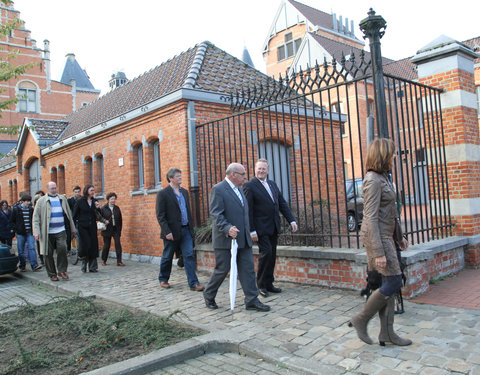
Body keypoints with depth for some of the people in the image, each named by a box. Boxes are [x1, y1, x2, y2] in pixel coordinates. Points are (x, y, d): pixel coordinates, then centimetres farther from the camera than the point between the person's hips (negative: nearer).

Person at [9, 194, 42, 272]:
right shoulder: (16, 210, 1)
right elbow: (11, 221, 7)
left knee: (31, 248, -8)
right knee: (21, 251, 6)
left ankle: (34, 266, -10)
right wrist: (15, 229, -4)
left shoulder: (31, 209, 7)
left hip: (30, 233, 1)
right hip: (20, 233, -1)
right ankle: (22, 266, 17)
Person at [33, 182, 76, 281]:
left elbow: (68, 214, 18)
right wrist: (36, 232, -9)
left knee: (62, 249, -14)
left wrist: (72, 228, 17)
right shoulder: (41, 201, 3)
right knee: (49, 254, 3)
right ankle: (52, 274, 15)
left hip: (61, 231, 1)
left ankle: (62, 271, 1)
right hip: (47, 232, -1)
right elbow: (36, 217, 0)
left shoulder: (62, 199, 13)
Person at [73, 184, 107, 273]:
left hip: (92, 227, 4)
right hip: (82, 227, -4)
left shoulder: (95, 201, 9)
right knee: (85, 245, -7)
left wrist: (97, 208, -9)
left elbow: (98, 216, 9)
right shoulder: (80, 201, -2)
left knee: (93, 246, 2)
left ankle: (92, 267, 10)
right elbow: (75, 215, -1)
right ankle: (84, 265, 12)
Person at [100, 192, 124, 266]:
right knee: (106, 245, 6)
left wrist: (119, 229, 5)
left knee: (118, 244, -6)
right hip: (107, 230, -2)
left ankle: (119, 261, -2)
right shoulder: (103, 209, -2)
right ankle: (103, 260, 24)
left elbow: (120, 219, 8)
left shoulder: (117, 208, 7)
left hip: (116, 229, 2)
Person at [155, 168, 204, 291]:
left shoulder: (184, 192, 12)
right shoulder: (163, 194, -8)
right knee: (167, 257, 10)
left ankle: (193, 283, 1)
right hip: (172, 231, -5)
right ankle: (163, 279, 30)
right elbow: (160, 215, -12)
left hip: (186, 230, 5)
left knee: (189, 255, -1)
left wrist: (191, 227, 12)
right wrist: (167, 232, -19)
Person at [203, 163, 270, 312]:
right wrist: (227, 228, -31)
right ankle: (208, 295, 23)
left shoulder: (239, 189, 17)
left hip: (243, 238, 8)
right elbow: (216, 214, -19)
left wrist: (248, 233, 22)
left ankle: (252, 300, 9)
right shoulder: (218, 190, -10)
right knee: (222, 269, 2)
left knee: (247, 269, 4)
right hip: (225, 239, -8)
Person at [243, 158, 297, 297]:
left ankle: (269, 284, 21)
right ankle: (261, 285, 4)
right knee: (266, 252, -12)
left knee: (272, 255, 10)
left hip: (273, 228, 7)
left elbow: (282, 204, 13)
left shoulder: (272, 184, 14)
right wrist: (251, 230, -16)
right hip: (261, 228, -7)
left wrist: (291, 220, 3)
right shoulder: (249, 186, -8)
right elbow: (248, 210, -12)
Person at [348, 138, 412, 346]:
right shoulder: (373, 180, -17)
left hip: (386, 236, 10)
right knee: (393, 282, -7)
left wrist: (399, 236, 26)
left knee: (389, 283, 10)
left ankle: (387, 333, 17)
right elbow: (371, 218, -22)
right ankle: (361, 320, 6)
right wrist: (378, 252, -24)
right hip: (377, 237, -10)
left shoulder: (383, 178, 14)